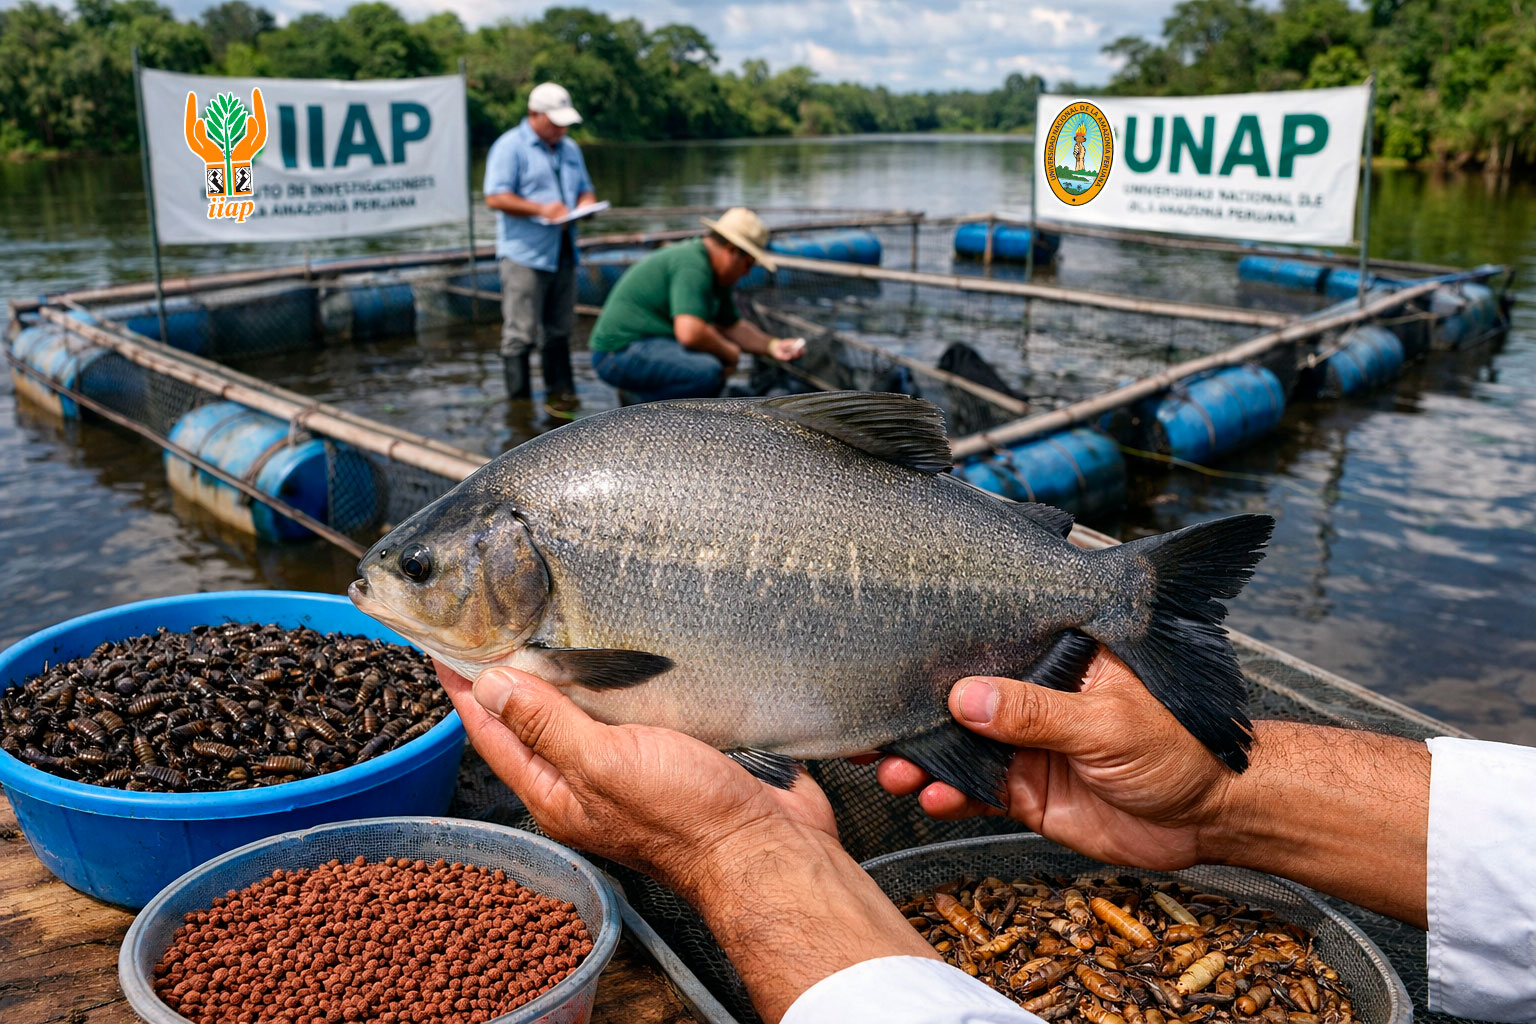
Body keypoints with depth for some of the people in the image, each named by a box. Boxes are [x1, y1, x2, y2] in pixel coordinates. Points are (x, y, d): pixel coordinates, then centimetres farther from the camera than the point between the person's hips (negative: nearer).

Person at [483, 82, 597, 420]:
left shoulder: (570, 149, 19)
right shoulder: (510, 147, -5)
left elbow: (586, 190, 25)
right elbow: (495, 197, -13)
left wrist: (586, 204, 0)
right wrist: (542, 209, -21)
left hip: (563, 253, 7)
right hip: (524, 254, -7)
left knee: (558, 331, 11)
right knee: (520, 333, -5)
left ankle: (560, 392, 19)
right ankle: (519, 401, 1)